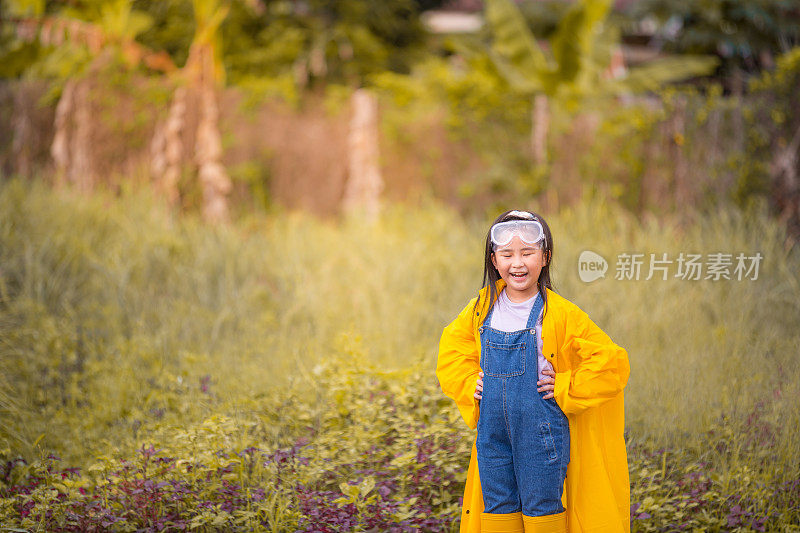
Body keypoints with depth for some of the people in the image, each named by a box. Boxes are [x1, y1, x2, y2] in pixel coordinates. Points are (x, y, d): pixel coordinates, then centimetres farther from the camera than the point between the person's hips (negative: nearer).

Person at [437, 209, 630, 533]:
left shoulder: (560, 314, -14)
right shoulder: (483, 307, 1)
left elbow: (611, 362, -15)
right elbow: (452, 347, 18)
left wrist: (565, 390, -14)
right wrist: (469, 384, 4)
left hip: (541, 430, -4)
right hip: (493, 429, 4)